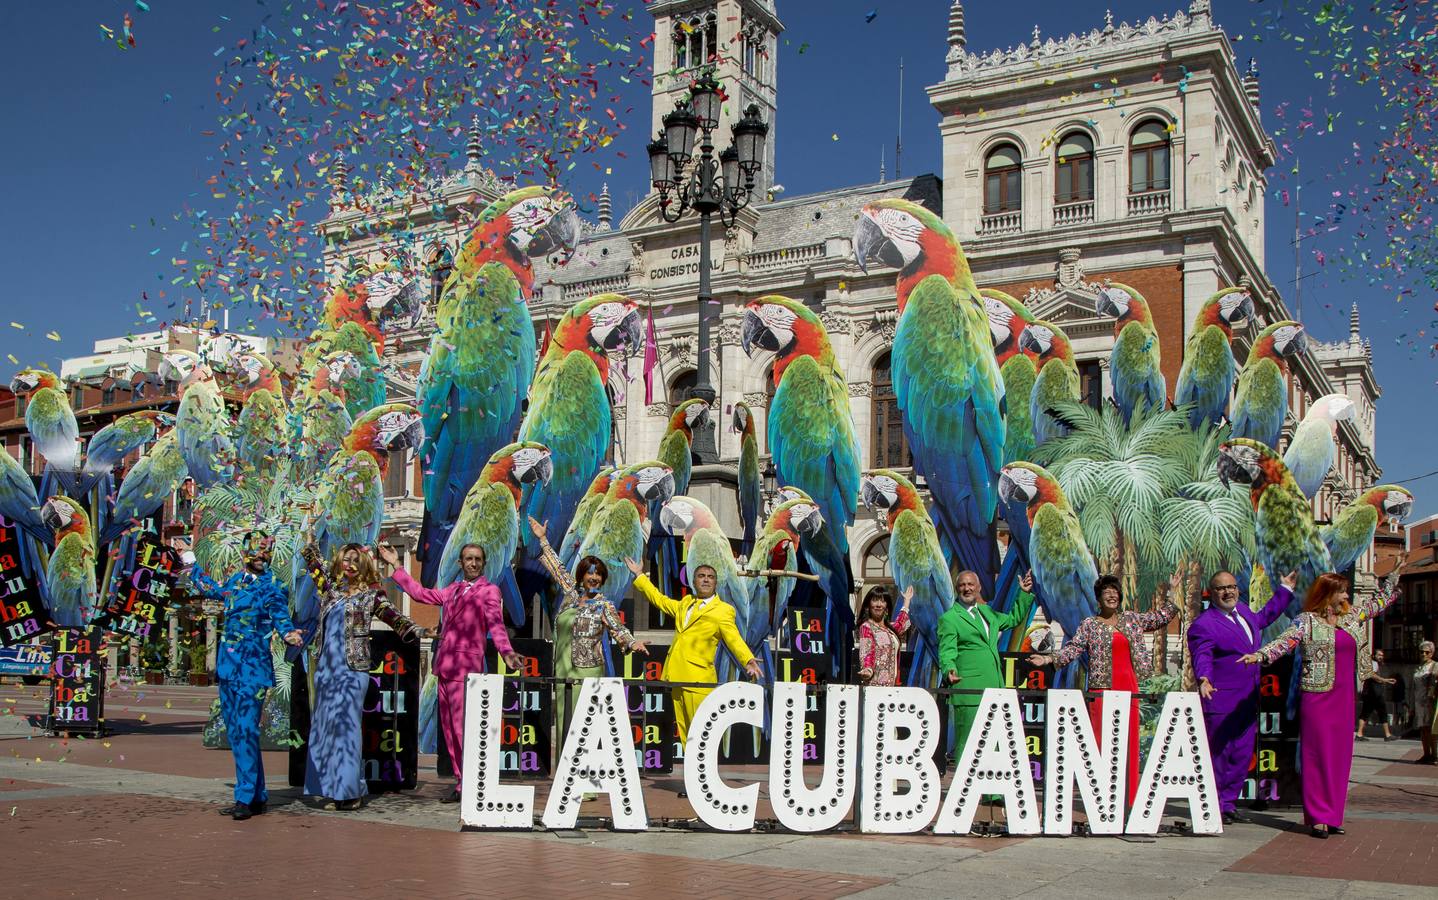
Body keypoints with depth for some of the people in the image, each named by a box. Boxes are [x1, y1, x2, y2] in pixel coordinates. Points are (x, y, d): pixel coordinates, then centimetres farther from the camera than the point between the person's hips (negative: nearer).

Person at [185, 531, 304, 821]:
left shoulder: (273, 587, -3)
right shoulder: (235, 580, 13)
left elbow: (281, 618, -8)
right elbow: (211, 589, 34)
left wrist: (290, 635, -30)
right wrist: (192, 564, 43)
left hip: (253, 666, -7)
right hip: (228, 664, 7)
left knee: (246, 729, -12)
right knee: (235, 730, 9)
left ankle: (248, 797, -7)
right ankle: (256, 796, 16)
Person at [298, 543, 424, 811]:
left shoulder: (370, 595, 1)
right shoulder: (331, 589, 14)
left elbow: (393, 617, -9)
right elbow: (312, 559, 23)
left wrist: (418, 631, -23)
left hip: (352, 670, -5)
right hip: (326, 667, 5)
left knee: (345, 726, -8)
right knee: (325, 726, 5)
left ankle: (349, 790, -5)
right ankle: (334, 788, 10)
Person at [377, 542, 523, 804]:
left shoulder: (489, 591, -2)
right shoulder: (452, 589, 20)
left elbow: (496, 624, -15)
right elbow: (421, 593, 29)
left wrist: (507, 652, -33)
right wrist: (396, 566, 30)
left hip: (466, 667, -7)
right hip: (444, 665, 7)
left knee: (462, 728, -10)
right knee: (450, 729, 8)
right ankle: (462, 783, 16)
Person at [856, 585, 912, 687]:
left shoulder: (889, 628, 17)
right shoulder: (866, 627, -6)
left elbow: (901, 624, 40)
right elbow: (866, 654, -16)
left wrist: (906, 600, 49)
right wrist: (867, 670, -35)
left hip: (890, 683, 7)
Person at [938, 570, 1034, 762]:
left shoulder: (986, 612, 20)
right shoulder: (949, 618, -2)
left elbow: (1013, 619, 36)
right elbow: (946, 652, -11)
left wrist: (1025, 594, 26)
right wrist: (949, 671, -30)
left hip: (994, 688, 7)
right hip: (969, 691, -7)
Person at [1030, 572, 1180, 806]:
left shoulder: (1132, 619, 15)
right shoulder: (1089, 625, 5)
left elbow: (1161, 617, 24)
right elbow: (1073, 648, -1)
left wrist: (1171, 592, 21)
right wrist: (1050, 659, -14)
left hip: (1128, 688, 4)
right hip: (1102, 688, -4)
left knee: (1128, 741, 3)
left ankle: (1127, 797, 9)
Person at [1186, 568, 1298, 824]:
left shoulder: (1243, 610, 14)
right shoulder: (1203, 625, -13)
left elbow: (1264, 617, 35)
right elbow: (1202, 658, -23)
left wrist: (1285, 590, 39)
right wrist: (1204, 680, -42)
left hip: (1248, 701, 8)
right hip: (1221, 702, -8)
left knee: (1242, 755, 10)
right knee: (1219, 755, -3)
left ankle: (1228, 803, 21)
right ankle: (1214, 806, 8)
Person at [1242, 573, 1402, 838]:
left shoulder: (1351, 617, 15)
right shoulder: (1307, 621, -5)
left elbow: (1379, 602, 28)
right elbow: (1285, 641, -18)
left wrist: (1395, 575, 31)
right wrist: (1260, 655, -34)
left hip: (1345, 698, 6)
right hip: (1318, 696, -6)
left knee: (1340, 757, 7)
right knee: (1318, 756, -5)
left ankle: (1333, 816, 13)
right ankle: (1318, 817, -2)